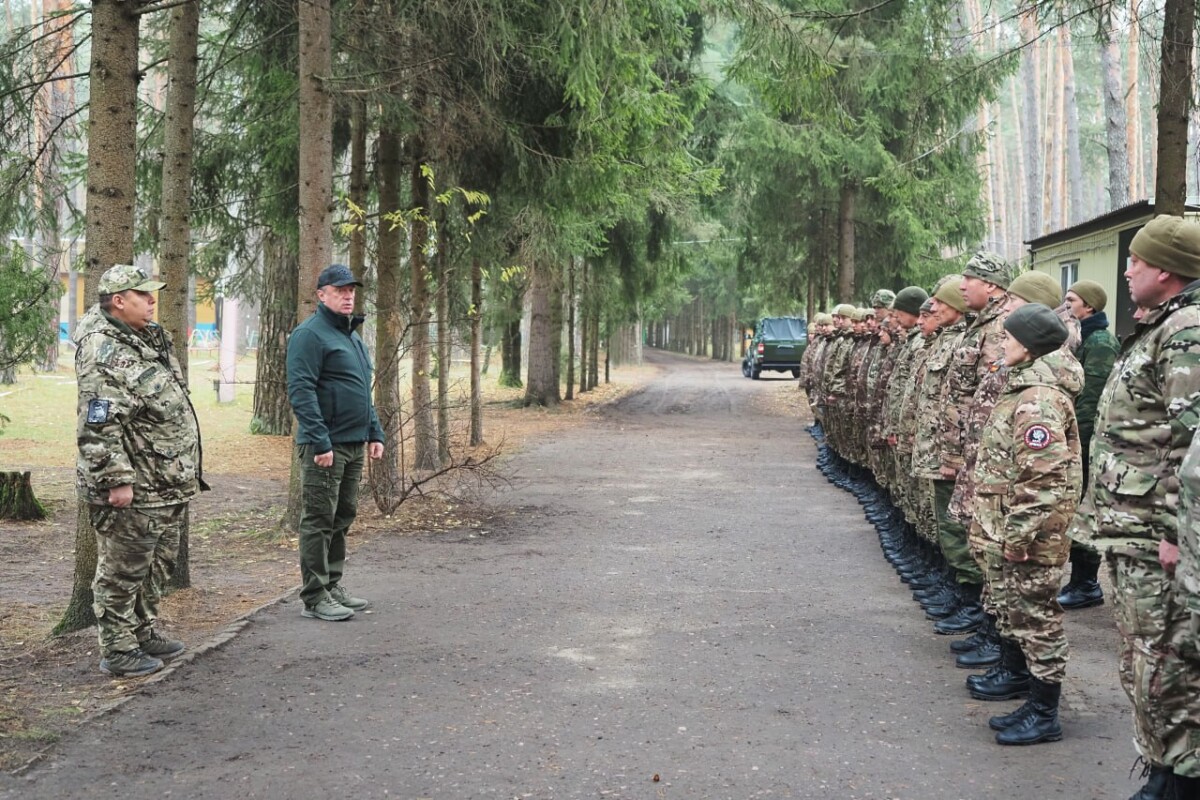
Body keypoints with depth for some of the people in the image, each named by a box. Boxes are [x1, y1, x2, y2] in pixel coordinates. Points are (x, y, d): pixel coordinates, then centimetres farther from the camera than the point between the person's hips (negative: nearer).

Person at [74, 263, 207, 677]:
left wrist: (186, 468, 23)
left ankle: (144, 633, 34)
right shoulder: (102, 351, -18)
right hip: (133, 491, -10)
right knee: (122, 571, 0)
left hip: (167, 486, 10)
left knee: (158, 565, 20)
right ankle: (118, 651, 10)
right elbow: (97, 426, -24)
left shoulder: (149, 340, 14)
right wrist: (116, 480, -26)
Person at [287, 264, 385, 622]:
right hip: (324, 446, -9)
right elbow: (301, 391, -19)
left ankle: (333, 586, 24)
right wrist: (320, 442, -23)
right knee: (319, 521, -4)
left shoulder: (352, 335, 18)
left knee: (342, 518, 14)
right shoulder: (310, 334, -11)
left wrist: (375, 433, 17)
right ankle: (315, 597, 2)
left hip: (354, 445, 9)